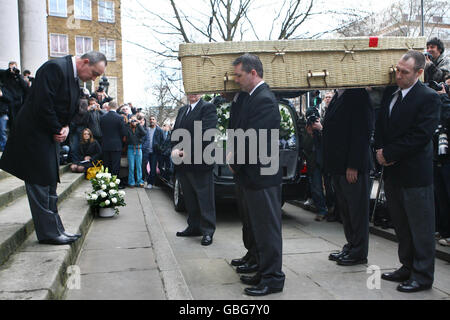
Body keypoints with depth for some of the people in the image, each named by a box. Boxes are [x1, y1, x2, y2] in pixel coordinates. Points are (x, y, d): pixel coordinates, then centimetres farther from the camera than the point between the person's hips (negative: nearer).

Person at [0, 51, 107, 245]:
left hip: (51, 134, 10)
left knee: (50, 184, 12)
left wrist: (65, 127, -2)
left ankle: (55, 229, 19)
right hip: (35, 134, -10)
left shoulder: (74, 77, 10)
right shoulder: (55, 68, -19)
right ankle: (48, 233, 2)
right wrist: (58, 130, -14)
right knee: (40, 184, -4)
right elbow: (42, 105, -25)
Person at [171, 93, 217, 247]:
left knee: (204, 197, -2)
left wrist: (187, 151, -19)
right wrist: (175, 149, -4)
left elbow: (205, 133, -16)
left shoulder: (208, 108, -5)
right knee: (189, 198, 14)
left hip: (200, 161, -7)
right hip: (183, 164, 7)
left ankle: (207, 231, 5)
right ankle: (194, 227, 25)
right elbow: (175, 132, 15)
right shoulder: (182, 110, 19)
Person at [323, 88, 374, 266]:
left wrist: (353, 166, -20)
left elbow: (362, 133, -18)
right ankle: (350, 246, 28)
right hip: (337, 165, 9)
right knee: (344, 209, 16)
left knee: (357, 209, 1)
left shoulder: (359, 96, -13)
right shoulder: (337, 97, 15)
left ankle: (359, 253, 12)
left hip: (353, 167, -9)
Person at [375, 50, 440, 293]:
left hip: (415, 173, -7)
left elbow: (421, 136, -18)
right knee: (401, 225, 16)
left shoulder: (428, 98, -11)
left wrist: (389, 154, -15)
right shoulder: (390, 93, 10)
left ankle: (422, 276, 13)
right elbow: (381, 125, 15)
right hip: (392, 172, 7)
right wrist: (380, 150, -3)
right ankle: (407, 267, 30)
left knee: (420, 228, 3)